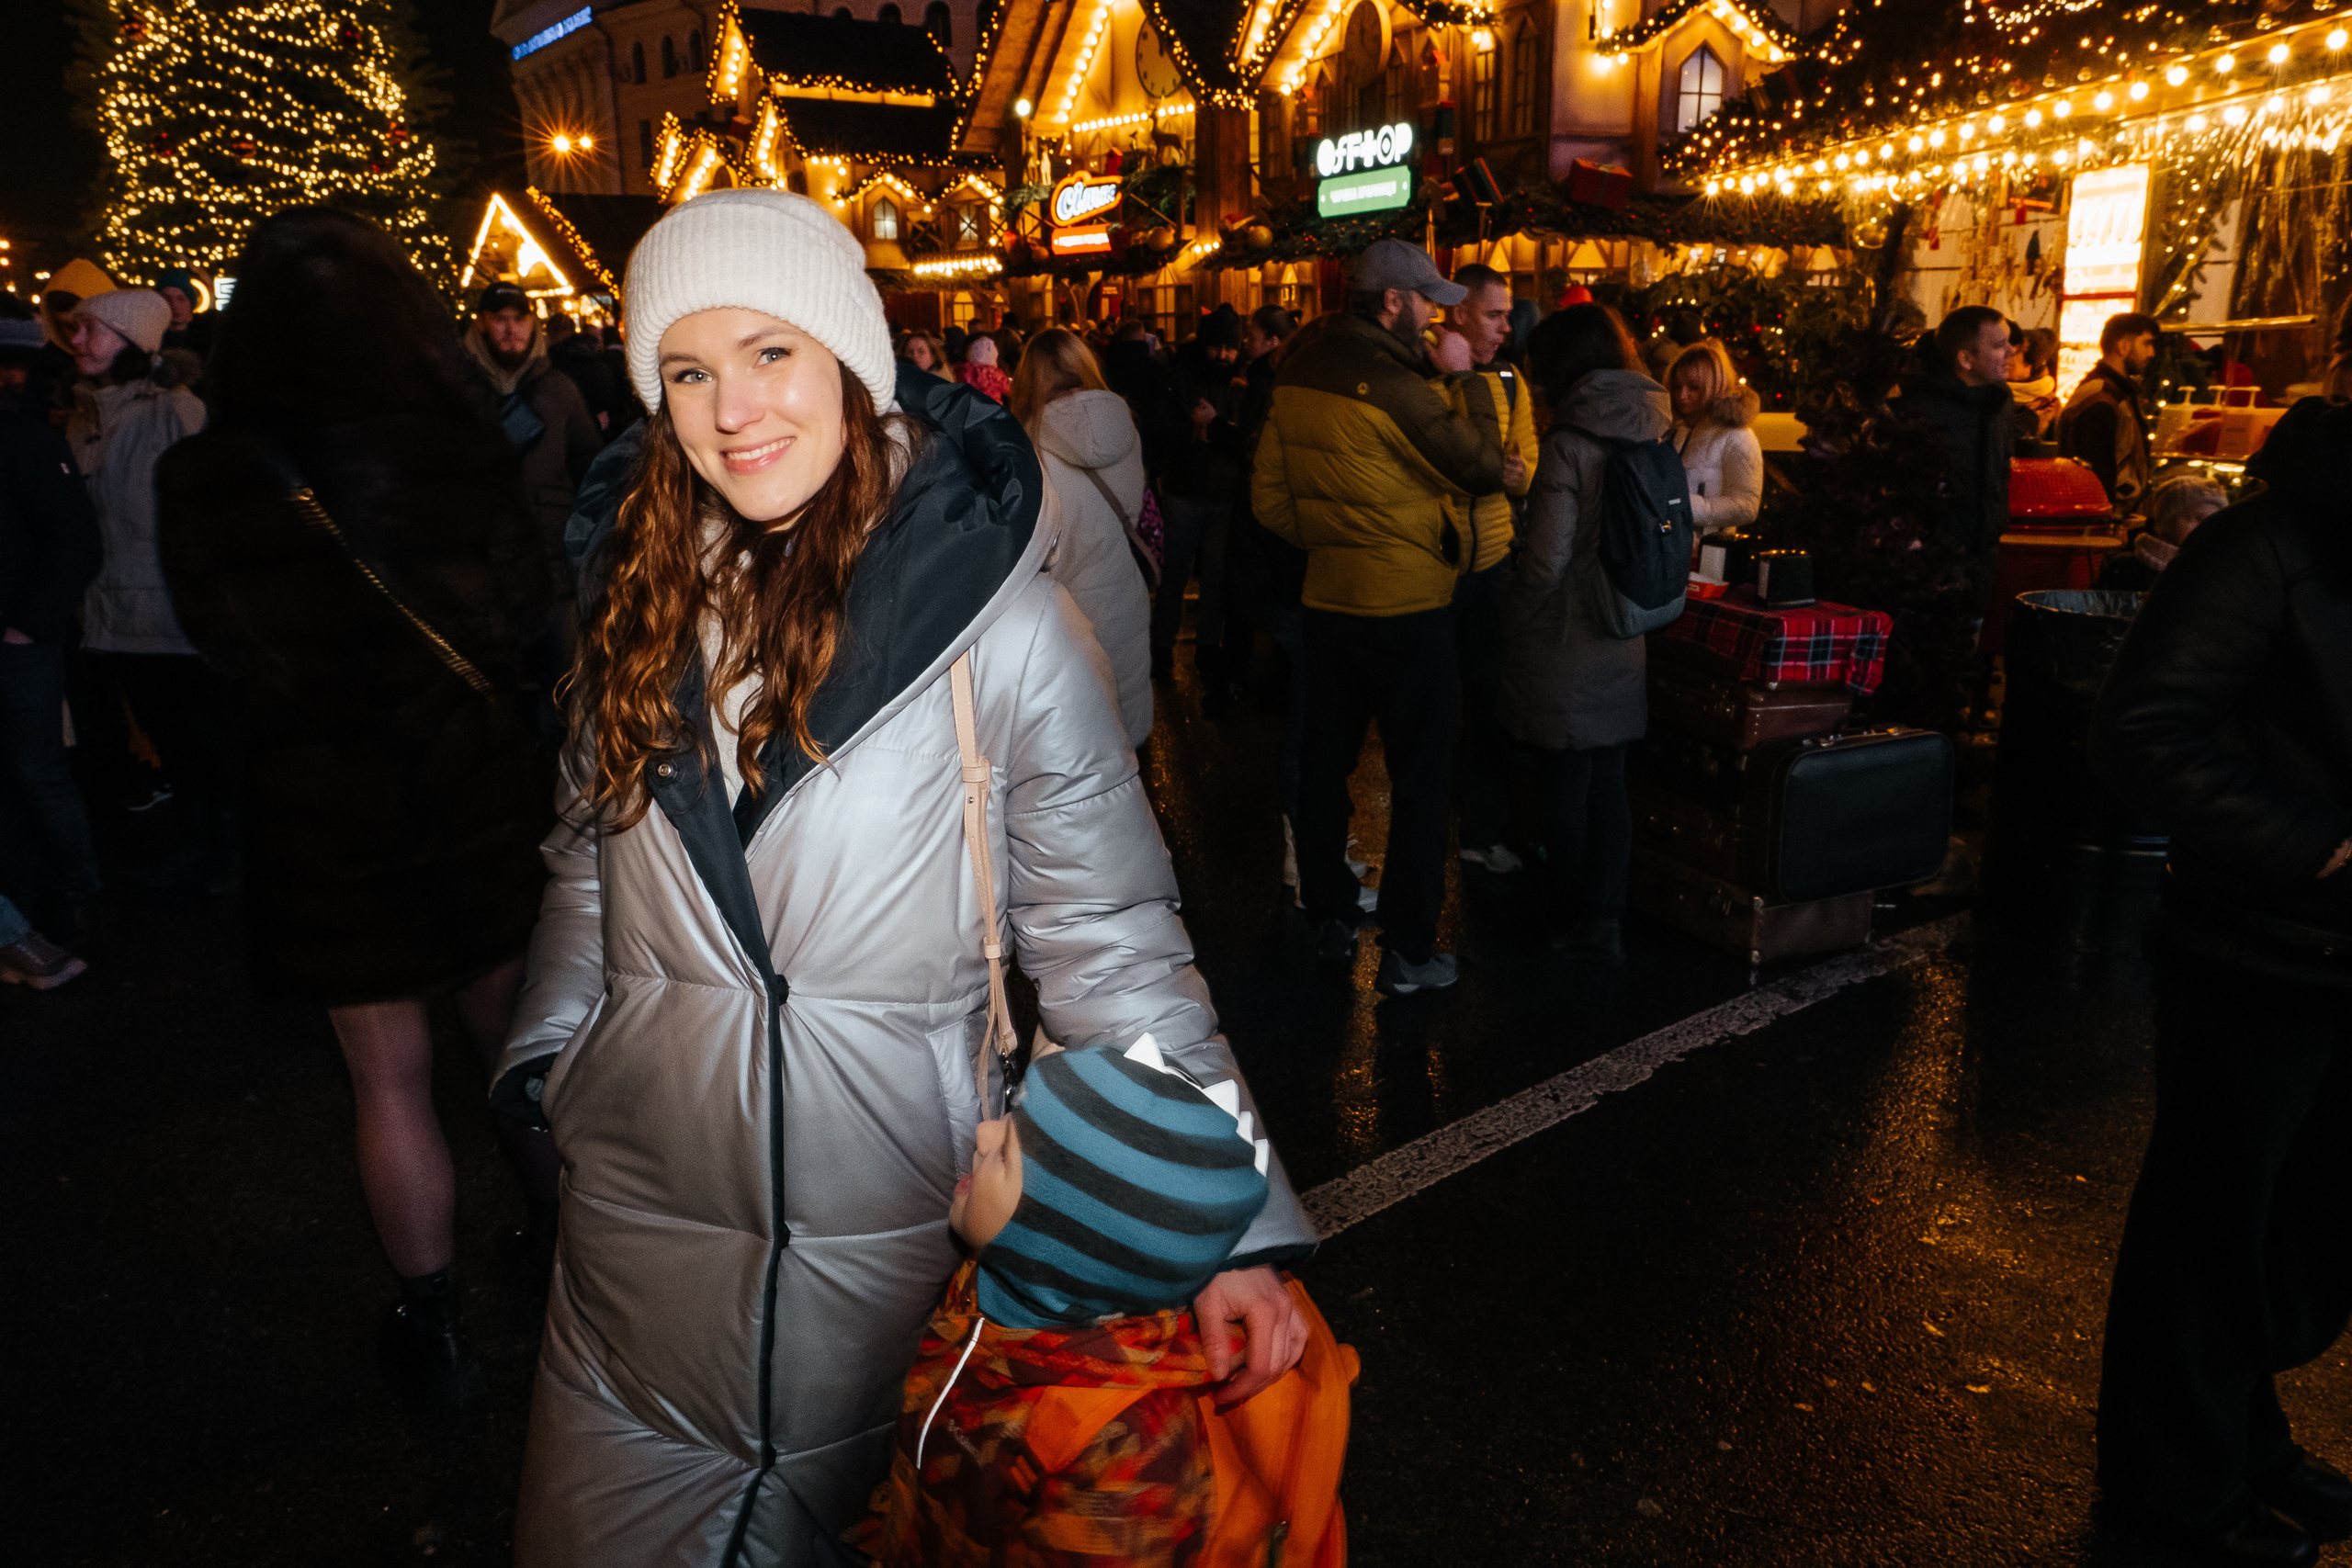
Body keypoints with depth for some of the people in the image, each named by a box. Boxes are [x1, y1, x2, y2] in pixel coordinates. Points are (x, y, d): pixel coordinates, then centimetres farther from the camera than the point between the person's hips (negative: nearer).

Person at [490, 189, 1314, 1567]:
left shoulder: (1001, 621, -16)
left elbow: (1112, 939, -14)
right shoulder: (645, 600, 1)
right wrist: (547, 1061, 5)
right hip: (640, 1206, 4)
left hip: (884, 1233, -4)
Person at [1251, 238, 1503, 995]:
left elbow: (1269, 495, 9)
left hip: (1326, 598, 7)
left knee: (1325, 761, 15)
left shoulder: (1296, 378, 5)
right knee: (1419, 778, 2)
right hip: (1406, 605, -7)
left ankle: (1330, 918, 26)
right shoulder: (1394, 385, -17)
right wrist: (1465, 378, -1)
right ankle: (1408, 952, 6)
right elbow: (1482, 465, -11)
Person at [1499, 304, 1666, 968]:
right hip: (1623, 647, 7)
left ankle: (1575, 924, 20)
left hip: (1563, 650, -6)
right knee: (1609, 786, 15)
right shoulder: (1653, 435, 4)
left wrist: (1508, 616, -4)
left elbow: (1544, 563, -20)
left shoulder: (1570, 444, -18)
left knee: (1565, 793, 7)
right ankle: (1606, 924, 19)